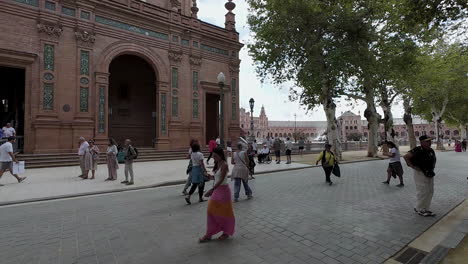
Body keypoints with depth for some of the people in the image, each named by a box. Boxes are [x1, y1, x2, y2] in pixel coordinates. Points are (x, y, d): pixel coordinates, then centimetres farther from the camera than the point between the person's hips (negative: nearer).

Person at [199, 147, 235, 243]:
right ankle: (209, 234, 20)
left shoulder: (224, 165, -19)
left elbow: (221, 179, -27)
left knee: (224, 212, 9)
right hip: (216, 190, 8)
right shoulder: (217, 164, 6)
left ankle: (226, 232, 30)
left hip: (223, 190, -8)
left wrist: (212, 189, -32)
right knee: (211, 211, 8)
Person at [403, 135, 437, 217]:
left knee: (430, 192, 14)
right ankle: (419, 209, 15)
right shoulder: (418, 150, -20)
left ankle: (427, 209, 27)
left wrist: (432, 167, 13)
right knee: (422, 192, -3)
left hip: (430, 174, 9)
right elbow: (406, 157, -27)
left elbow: (434, 159, 28)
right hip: (420, 173, -9)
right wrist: (413, 166, -23)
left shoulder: (431, 150, 7)